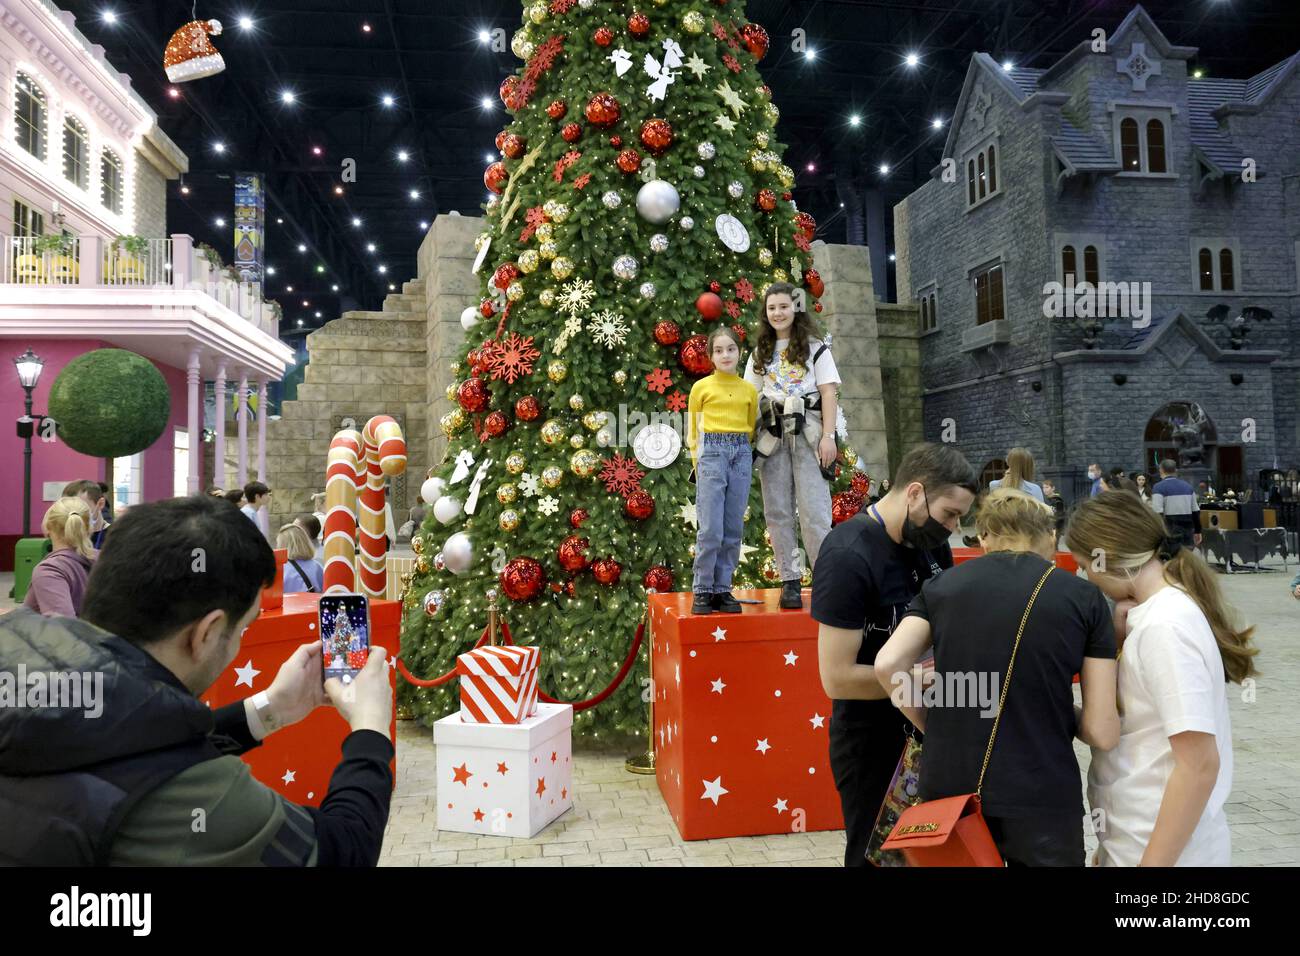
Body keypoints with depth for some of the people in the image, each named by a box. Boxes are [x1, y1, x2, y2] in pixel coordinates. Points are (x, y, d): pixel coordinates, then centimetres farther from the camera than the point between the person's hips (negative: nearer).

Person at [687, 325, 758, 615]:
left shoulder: (749, 390, 12)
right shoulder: (701, 387, 5)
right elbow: (692, 431, 8)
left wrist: (746, 457, 9)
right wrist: (699, 462, 2)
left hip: (741, 455, 3)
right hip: (712, 453, -3)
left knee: (733, 529, 2)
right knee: (711, 529, -9)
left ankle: (723, 589, 10)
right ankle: (702, 590, 1)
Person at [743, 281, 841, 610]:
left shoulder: (815, 348, 7)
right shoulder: (760, 354, 16)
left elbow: (828, 394, 1)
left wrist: (828, 436, -10)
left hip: (807, 432, -3)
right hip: (772, 435, 3)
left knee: (813, 509, -9)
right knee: (777, 512, 2)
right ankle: (790, 581, 8)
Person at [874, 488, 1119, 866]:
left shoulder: (942, 584, 4)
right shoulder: (1084, 597, -1)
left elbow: (888, 665, -9)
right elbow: (1102, 733, -5)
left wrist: (932, 727, 6)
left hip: (948, 790, 2)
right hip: (1040, 798, -2)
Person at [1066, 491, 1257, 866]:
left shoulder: (1163, 625, -23)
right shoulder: (1167, 608, 4)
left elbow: (1200, 765, -25)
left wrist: (1154, 862, -20)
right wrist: (1121, 639, -4)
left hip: (1163, 846, -8)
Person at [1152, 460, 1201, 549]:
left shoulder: (1159, 487, -7)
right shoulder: (1188, 486, 12)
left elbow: (1157, 513, -16)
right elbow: (1196, 511, 14)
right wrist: (1197, 531, 20)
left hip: (1170, 532, -5)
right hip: (1188, 530, 5)